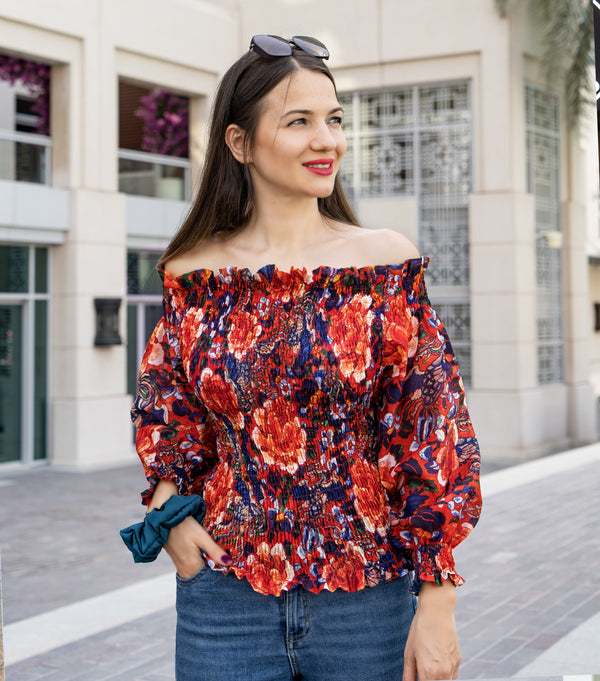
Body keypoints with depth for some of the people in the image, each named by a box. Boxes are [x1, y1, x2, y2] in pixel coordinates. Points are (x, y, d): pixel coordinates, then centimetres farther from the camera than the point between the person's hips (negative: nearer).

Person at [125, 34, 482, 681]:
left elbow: (433, 432, -5)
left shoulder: (386, 261, -4)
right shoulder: (194, 274, 1)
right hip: (226, 597, 1)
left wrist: (437, 605, -9)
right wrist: (171, 508, -1)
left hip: (366, 599, -1)